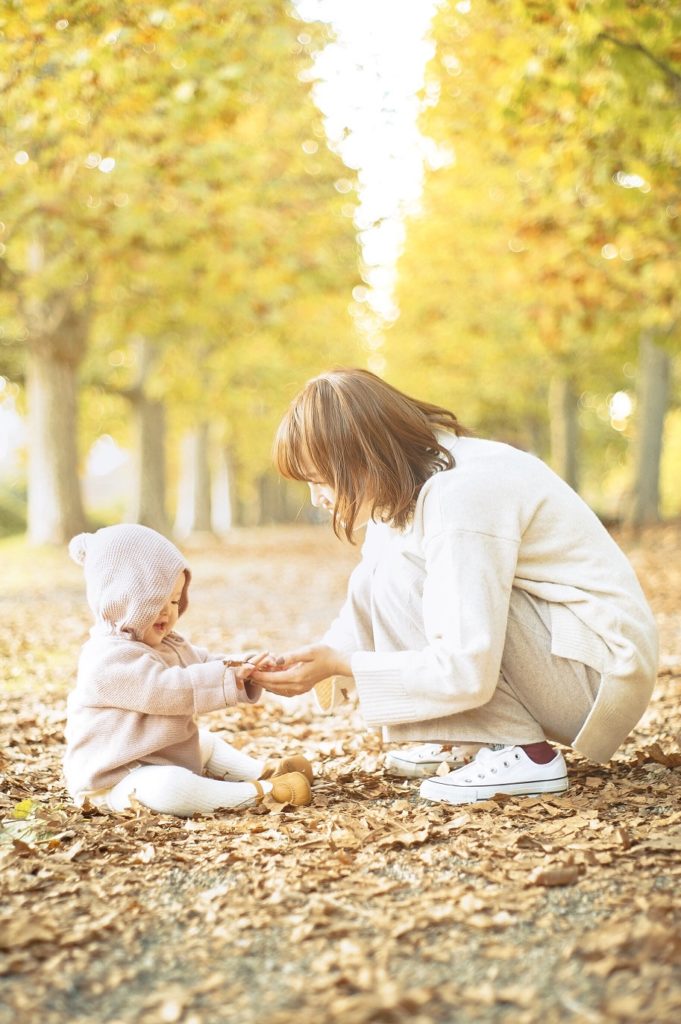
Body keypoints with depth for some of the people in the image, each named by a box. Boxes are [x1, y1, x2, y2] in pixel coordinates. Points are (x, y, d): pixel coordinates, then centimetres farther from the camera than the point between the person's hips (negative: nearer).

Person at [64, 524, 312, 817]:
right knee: (168, 786, -38)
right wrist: (229, 676, -29)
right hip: (115, 780, -11)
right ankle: (261, 792, -32)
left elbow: (203, 663, 12)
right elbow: (167, 689, -30)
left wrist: (244, 669, -8)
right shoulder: (110, 658, -24)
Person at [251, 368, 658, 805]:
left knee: (403, 577, -21)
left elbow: (467, 674, -30)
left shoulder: (460, 493, -26)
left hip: (604, 668, -9)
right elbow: (367, 613, 9)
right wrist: (316, 661, -8)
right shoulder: (410, 483, 2)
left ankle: (522, 755, -15)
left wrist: (337, 664, -22)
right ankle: (465, 741, 7)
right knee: (374, 580, 2)